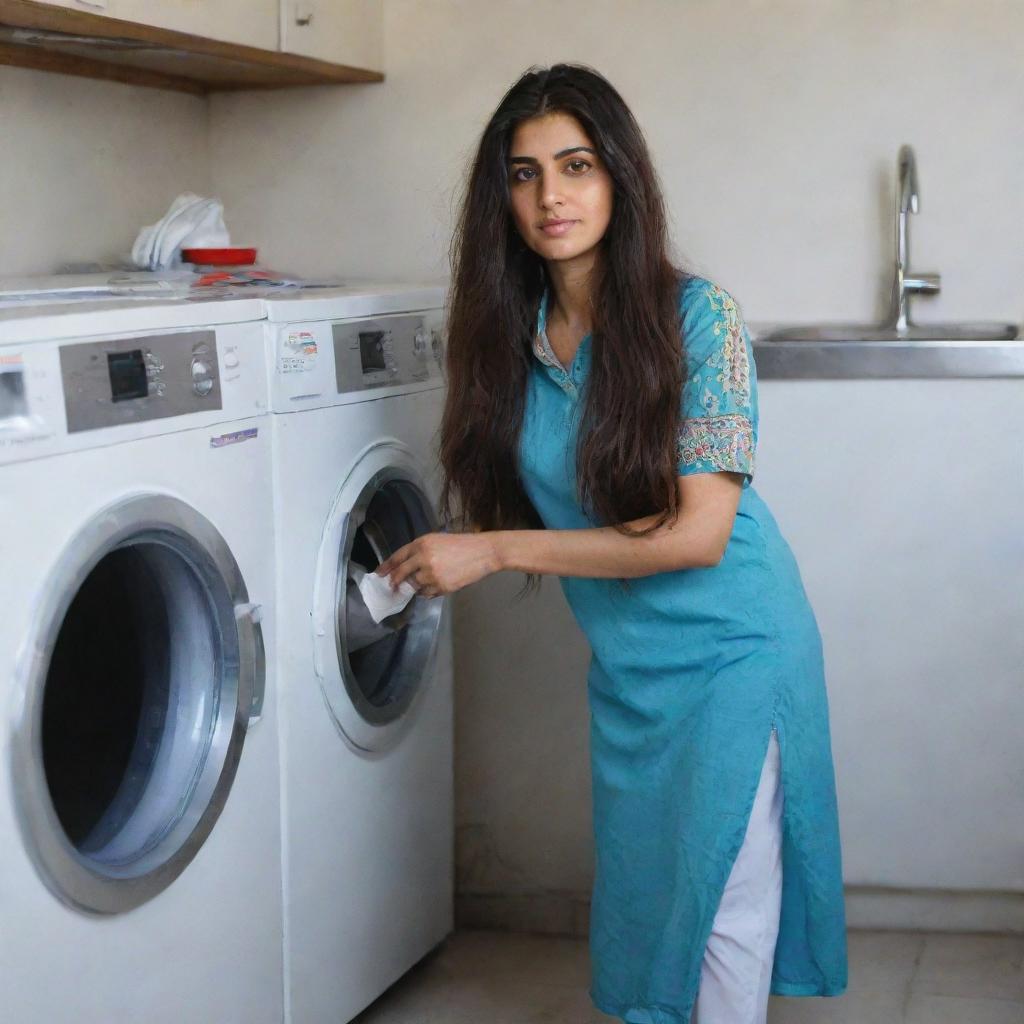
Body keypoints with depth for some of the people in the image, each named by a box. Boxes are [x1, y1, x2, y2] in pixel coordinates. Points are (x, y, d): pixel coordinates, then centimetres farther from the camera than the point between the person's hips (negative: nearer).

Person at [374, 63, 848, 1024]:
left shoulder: (696, 314, -18)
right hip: (624, 661, 5)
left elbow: (697, 532, -22)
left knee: (722, 902, 1)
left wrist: (494, 550, -22)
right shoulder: (512, 336, -2)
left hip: (729, 647, -5)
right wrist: (430, 562, -5)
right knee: (636, 893, 15)